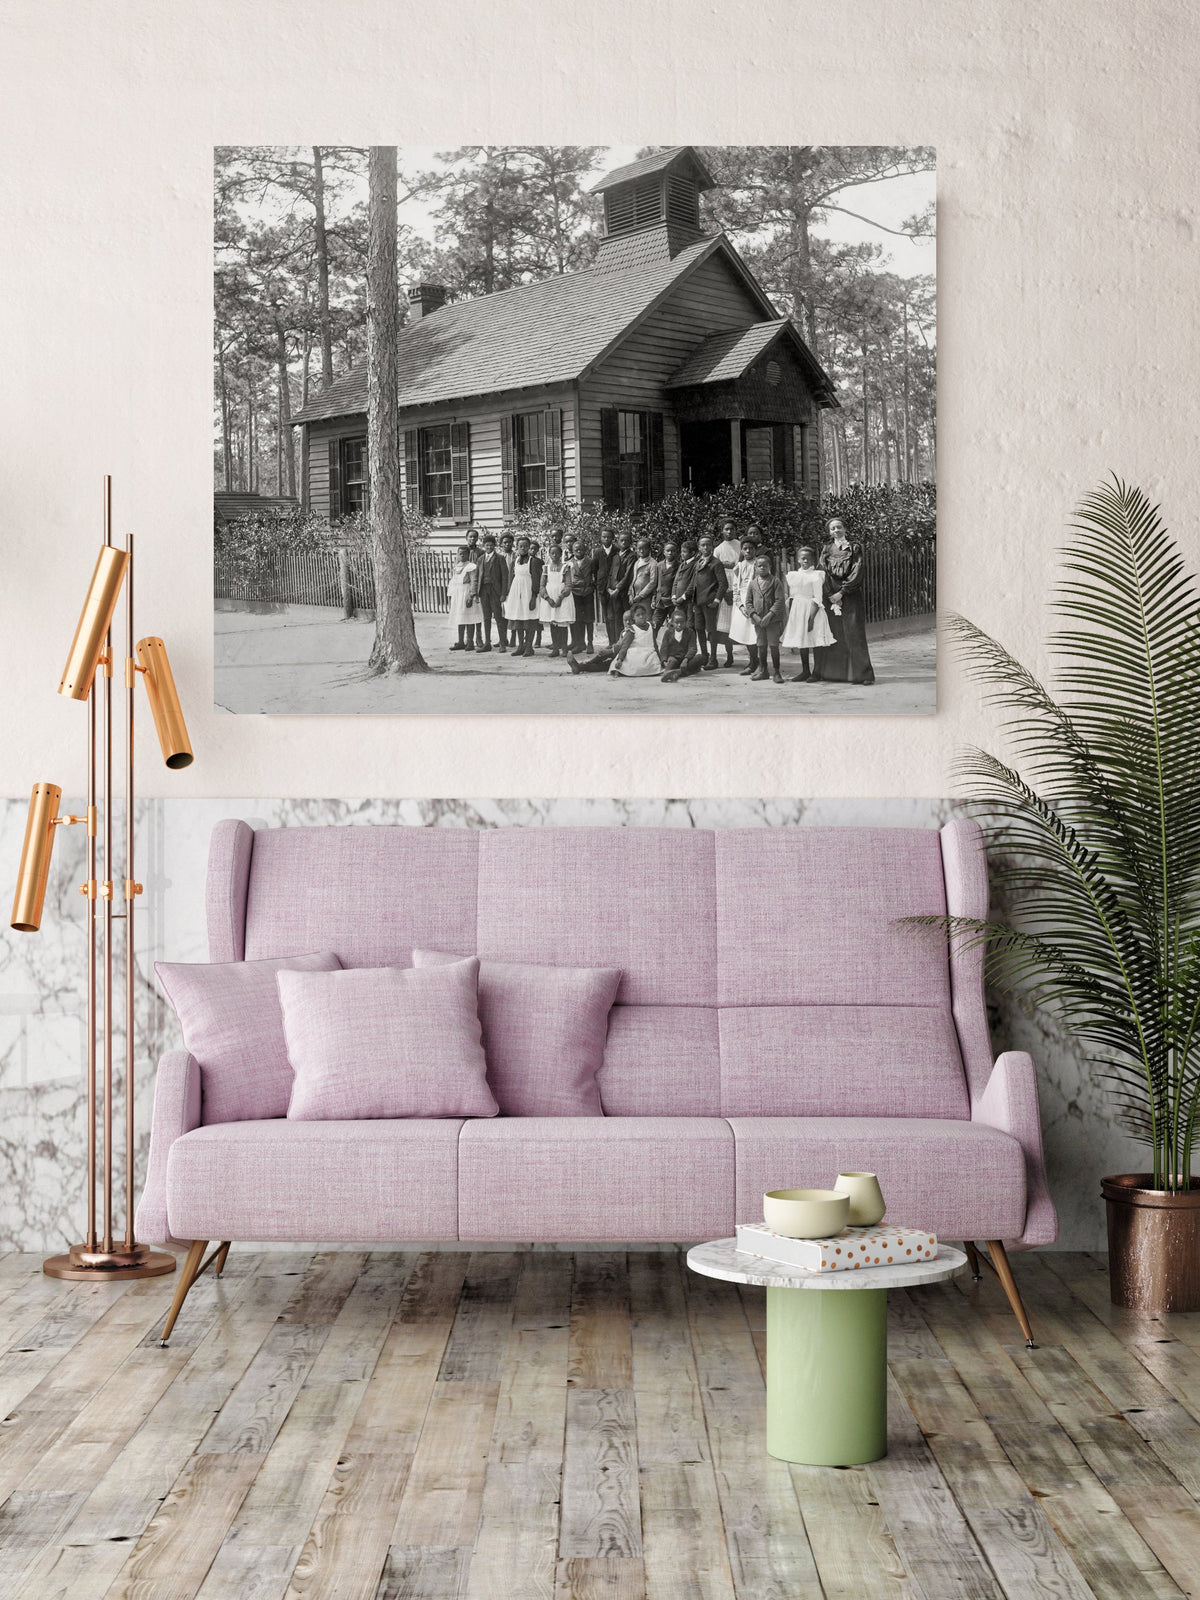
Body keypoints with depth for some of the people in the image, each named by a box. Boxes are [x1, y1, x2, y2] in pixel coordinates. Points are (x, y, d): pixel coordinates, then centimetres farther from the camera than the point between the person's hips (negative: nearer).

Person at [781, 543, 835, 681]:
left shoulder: (816, 575, -5)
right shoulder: (793, 576, 10)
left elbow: (818, 599, -11)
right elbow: (790, 597, 13)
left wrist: (811, 617, -19)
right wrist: (787, 616, 7)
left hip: (812, 611, -5)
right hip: (797, 611, 5)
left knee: (816, 641, -5)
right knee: (801, 641, 9)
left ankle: (816, 671, 2)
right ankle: (805, 671, 18)